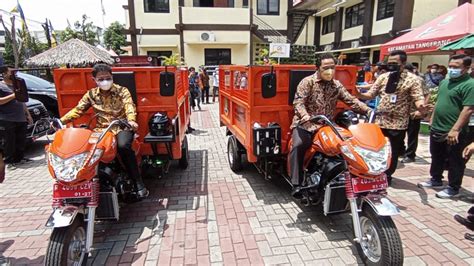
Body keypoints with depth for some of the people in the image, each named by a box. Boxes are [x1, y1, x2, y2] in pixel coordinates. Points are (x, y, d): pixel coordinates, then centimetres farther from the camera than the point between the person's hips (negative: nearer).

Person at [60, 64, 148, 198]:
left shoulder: (122, 91, 0)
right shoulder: (91, 94, 10)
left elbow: (129, 106, -17)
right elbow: (78, 110, 7)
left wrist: (131, 120, -38)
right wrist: (60, 121, -8)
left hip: (122, 127, -4)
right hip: (101, 129, 4)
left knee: (123, 146, -34)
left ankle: (139, 183, -25)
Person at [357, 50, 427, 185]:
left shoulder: (412, 79, -5)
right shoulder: (383, 77, 7)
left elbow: (418, 97, -13)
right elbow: (370, 94, 7)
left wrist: (421, 106, -36)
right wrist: (358, 94, -13)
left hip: (398, 123, -3)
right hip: (380, 121, 4)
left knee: (393, 153, 9)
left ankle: (387, 176, 27)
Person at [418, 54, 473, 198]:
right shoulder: (445, 82, 10)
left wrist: (455, 129, -25)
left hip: (453, 133, -8)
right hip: (437, 129, 8)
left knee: (455, 162, 7)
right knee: (437, 158, 20)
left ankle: (453, 188, 20)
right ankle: (436, 179, 37)